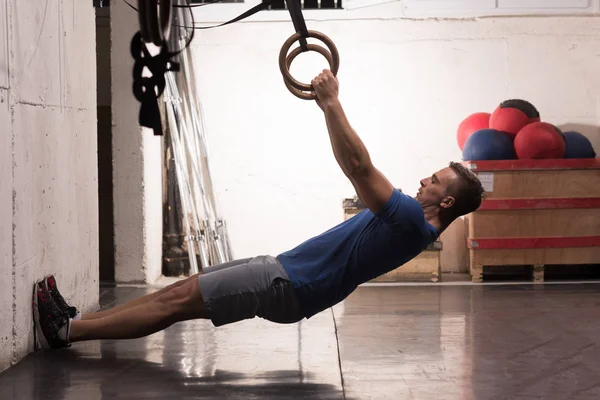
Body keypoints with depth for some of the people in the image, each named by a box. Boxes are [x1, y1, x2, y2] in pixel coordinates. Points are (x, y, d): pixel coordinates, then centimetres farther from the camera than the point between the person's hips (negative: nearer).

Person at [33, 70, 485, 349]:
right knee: (184, 287, 5)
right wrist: (328, 106, 20)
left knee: (180, 300, -10)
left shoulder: (412, 221, -16)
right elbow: (358, 169, 23)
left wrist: (332, 103, -22)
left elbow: (360, 167, -25)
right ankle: (77, 320, 6)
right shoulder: (408, 218, 16)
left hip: (285, 287, -9)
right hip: (284, 268, 9)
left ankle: (67, 331, -7)